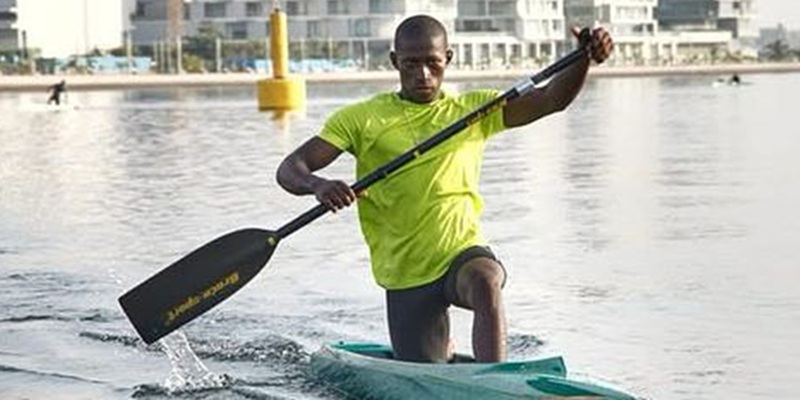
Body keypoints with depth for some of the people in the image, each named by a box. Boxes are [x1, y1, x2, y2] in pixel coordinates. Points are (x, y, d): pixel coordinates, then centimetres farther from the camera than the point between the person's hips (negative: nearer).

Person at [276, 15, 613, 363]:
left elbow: (550, 99, -5)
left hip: (463, 251, -1)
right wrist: (317, 185, -30)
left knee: (484, 281, -36)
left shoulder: (474, 111, 6)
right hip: (406, 277, 1)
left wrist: (585, 58, -25)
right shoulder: (362, 119, 1)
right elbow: (289, 168, -6)